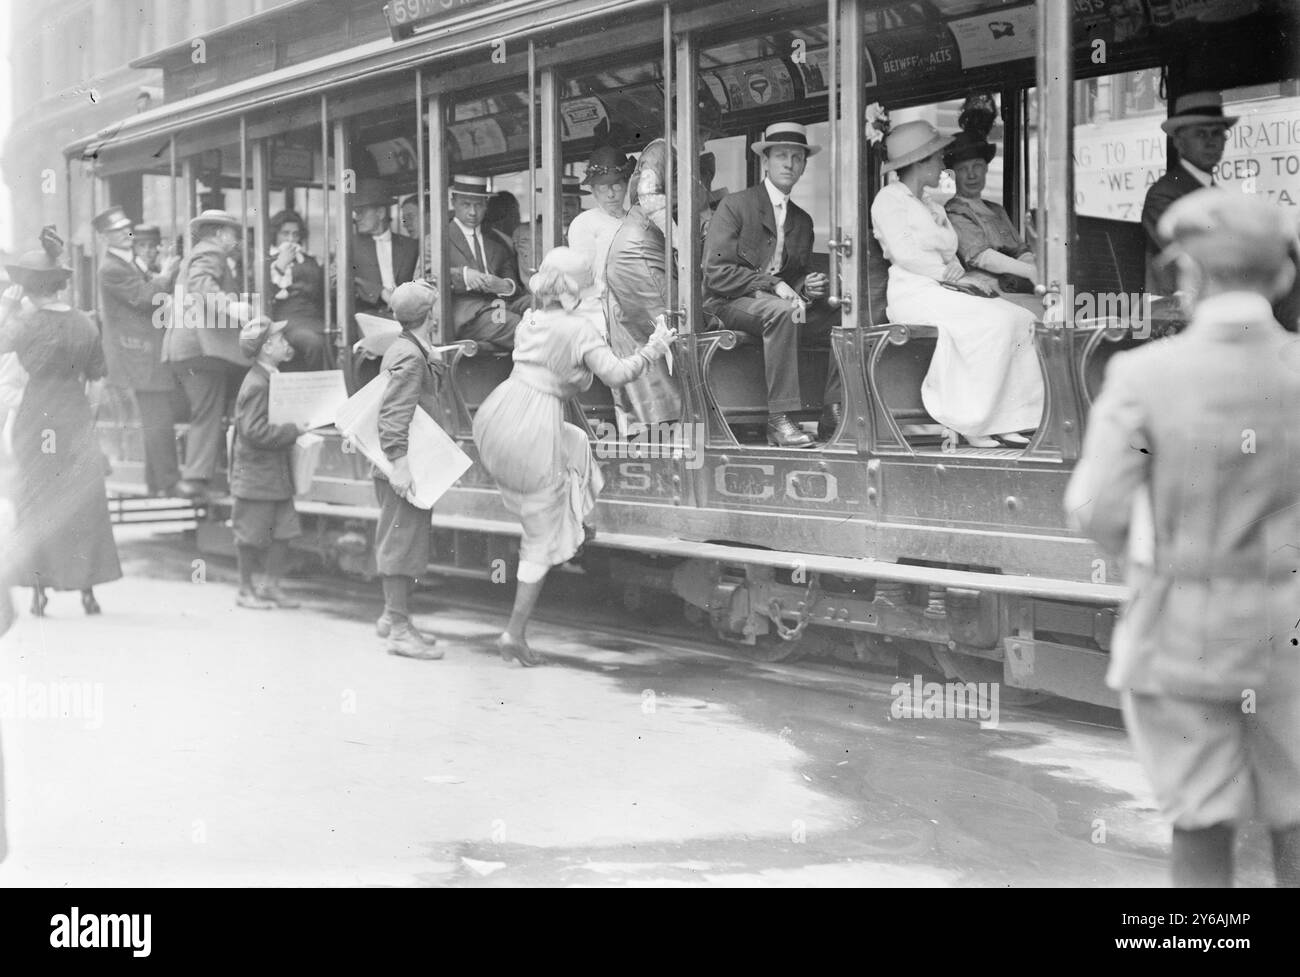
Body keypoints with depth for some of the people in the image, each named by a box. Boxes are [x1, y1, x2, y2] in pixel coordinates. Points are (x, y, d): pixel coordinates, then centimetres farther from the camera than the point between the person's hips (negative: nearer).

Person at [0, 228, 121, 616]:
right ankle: (87, 589, 8)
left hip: (35, 421, -3)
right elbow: (97, 374, 5)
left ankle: (39, 588, 6)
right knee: (83, 502, 8)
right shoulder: (85, 325, -2)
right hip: (76, 421, 3)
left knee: (35, 503, 8)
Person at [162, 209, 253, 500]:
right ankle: (196, 479, -15)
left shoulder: (194, 255, 29)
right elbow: (202, 284, -22)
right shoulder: (211, 252, -4)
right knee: (209, 416, -12)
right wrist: (229, 306, -34)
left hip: (185, 345, 11)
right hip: (203, 344, -11)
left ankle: (192, 475, 14)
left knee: (204, 415, 13)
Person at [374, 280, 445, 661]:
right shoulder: (410, 357, -17)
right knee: (403, 543, -7)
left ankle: (393, 616, 28)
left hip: (406, 465, 11)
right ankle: (399, 629, -3)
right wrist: (399, 462, -28)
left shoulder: (404, 349, 14)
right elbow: (394, 413, -24)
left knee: (397, 542, 18)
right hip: (406, 466, -11)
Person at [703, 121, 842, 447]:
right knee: (780, 310, -38)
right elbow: (716, 271, -11)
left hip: (780, 302, 6)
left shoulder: (803, 221, 17)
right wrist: (773, 285, -20)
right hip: (728, 303, -6)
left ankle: (834, 413, -21)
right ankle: (779, 419, -38)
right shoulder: (735, 206, -2)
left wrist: (808, 288, -7)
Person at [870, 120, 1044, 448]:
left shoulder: (934, 209, 28)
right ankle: (968, 421, -24)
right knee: (994, 321, -28)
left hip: (945, 294, 8)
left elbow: (950, 257, 20)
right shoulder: (889, 199, 2)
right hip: (915, 294, -8)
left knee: (1022, 319, -15)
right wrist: (950, 274, -11)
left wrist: (958, 271, -3)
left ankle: (1005, 421, -22)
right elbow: (904, 253, -11)